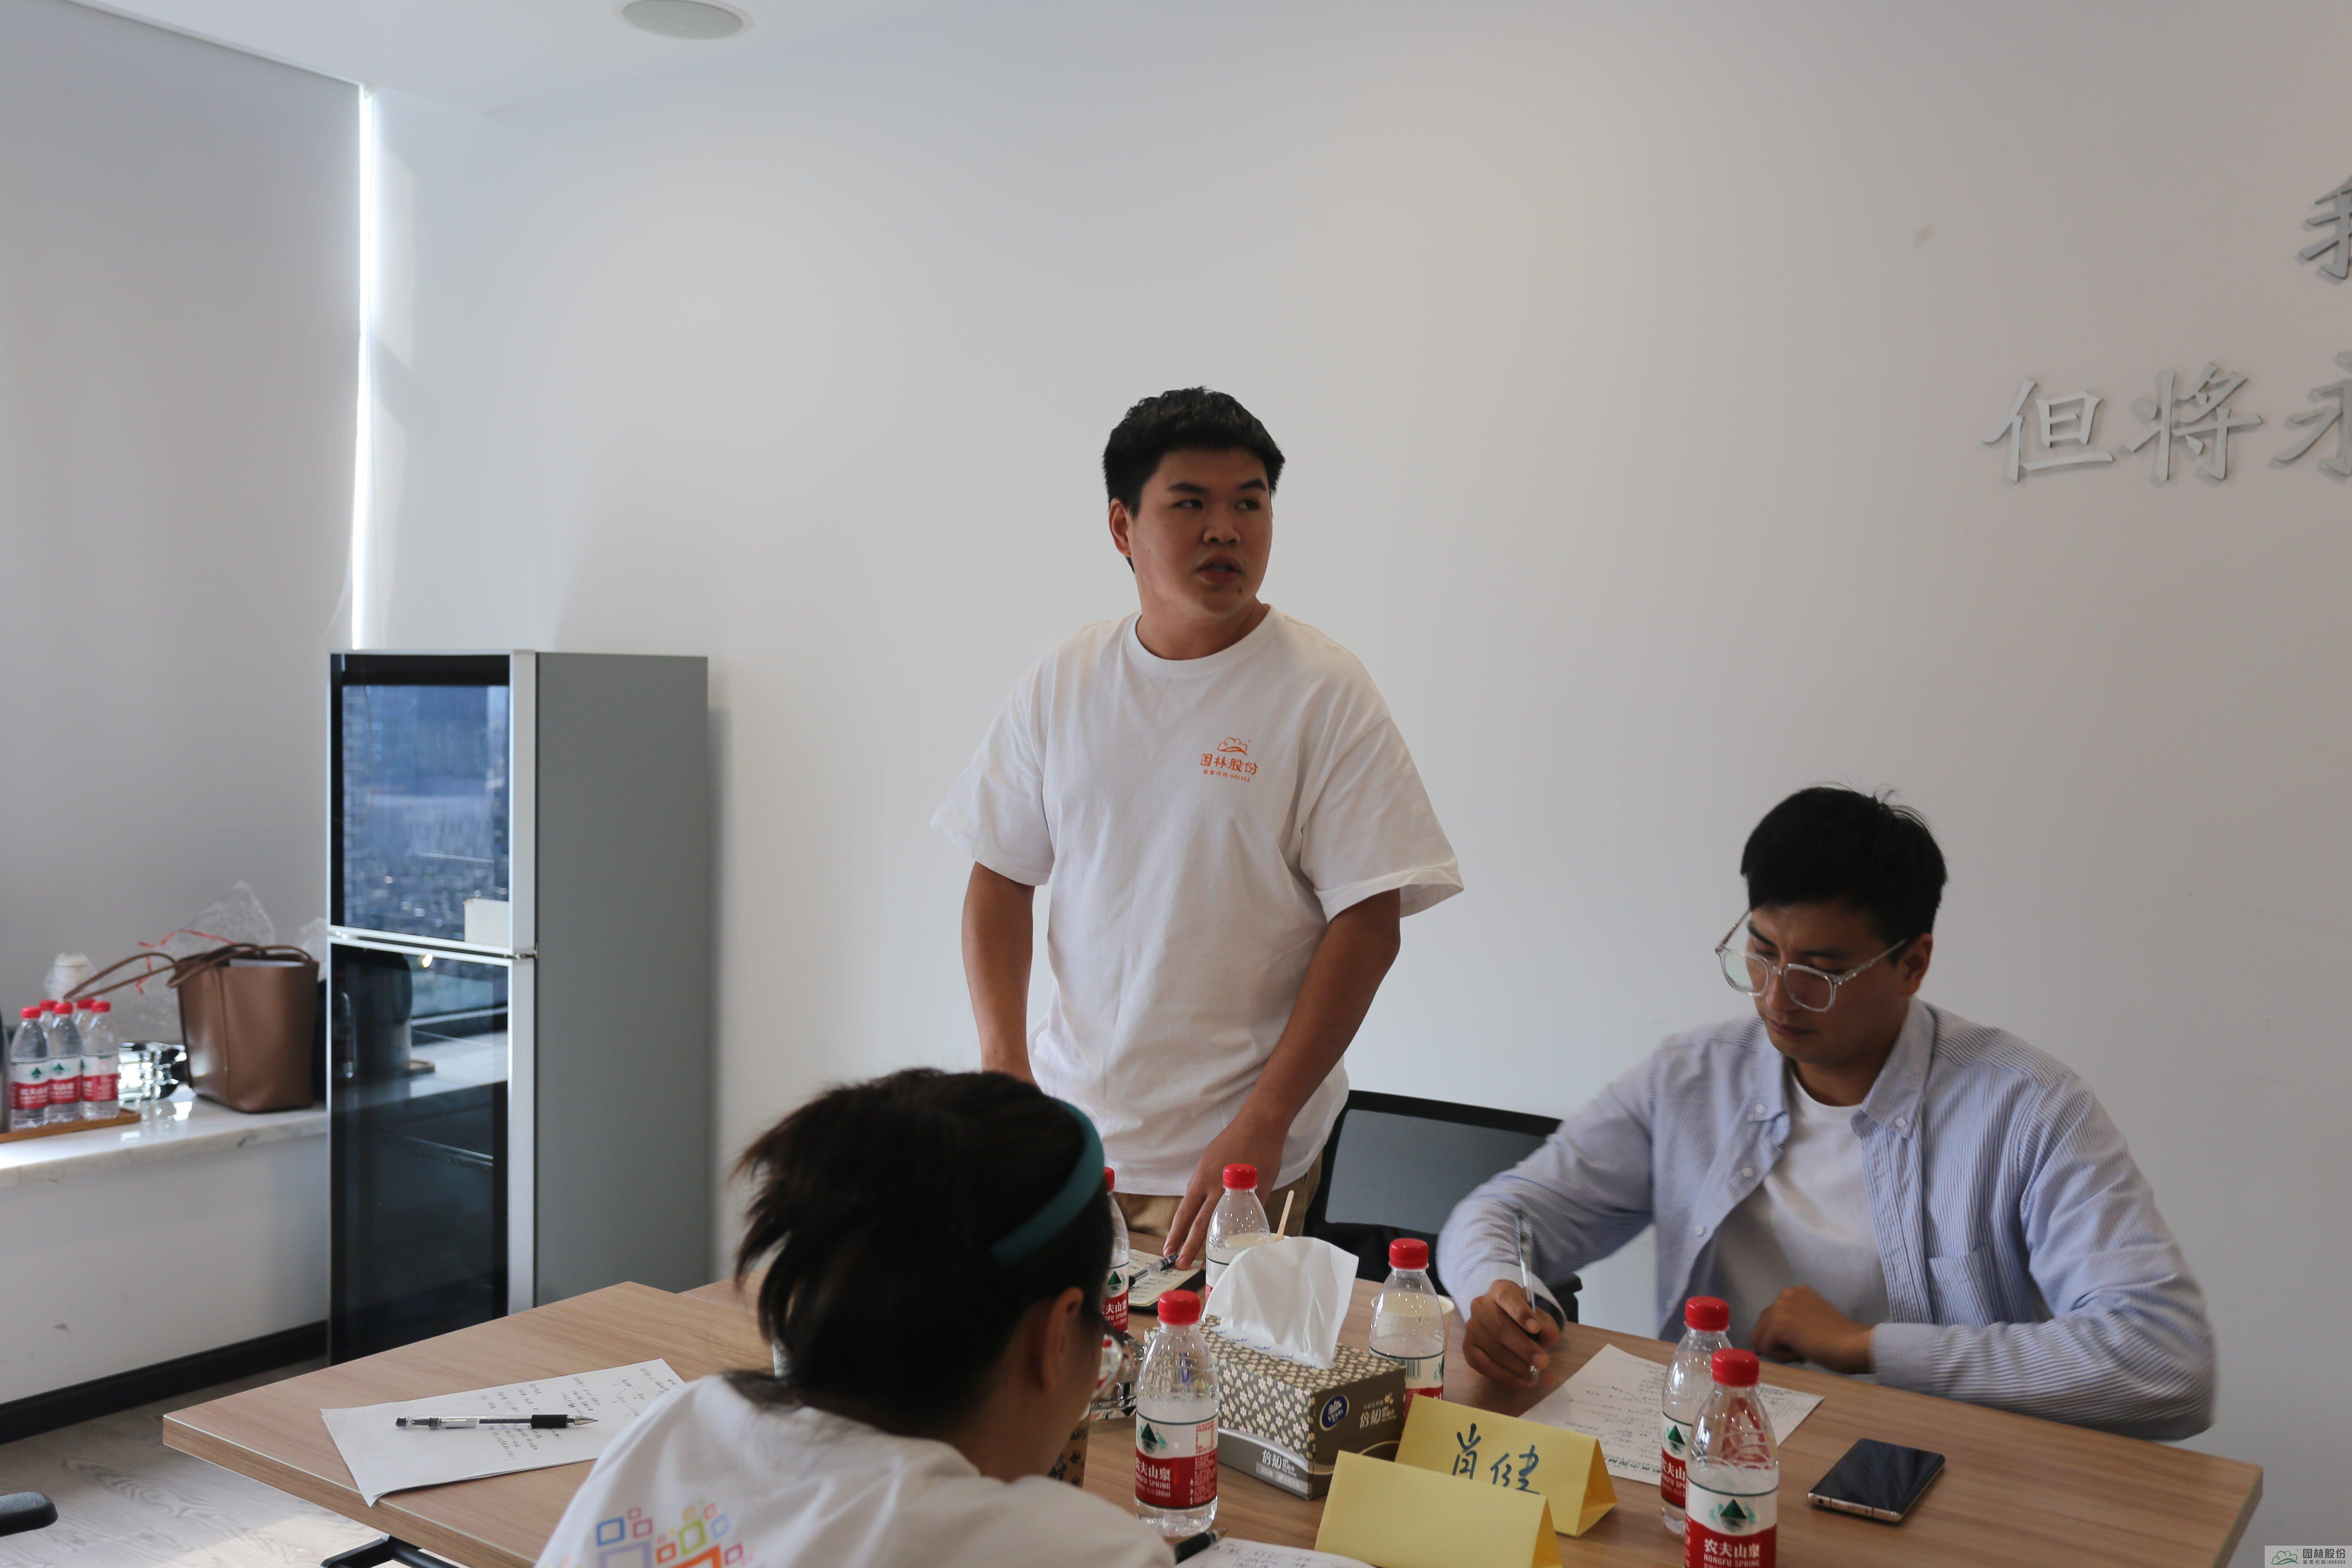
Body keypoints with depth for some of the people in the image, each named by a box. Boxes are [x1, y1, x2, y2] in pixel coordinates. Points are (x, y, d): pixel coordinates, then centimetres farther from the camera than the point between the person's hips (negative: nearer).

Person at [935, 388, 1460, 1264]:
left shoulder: (1324, 692, -7)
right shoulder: (1063, 683, 5)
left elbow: (1368, 925, -10)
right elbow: (1001, 879, 9)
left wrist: (1262, 1125, -16)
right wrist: (1003, 1063, -5)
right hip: (1066, 1131, 3)